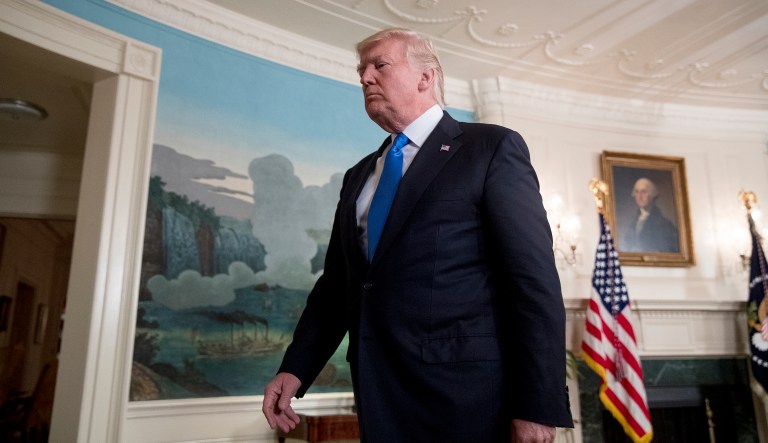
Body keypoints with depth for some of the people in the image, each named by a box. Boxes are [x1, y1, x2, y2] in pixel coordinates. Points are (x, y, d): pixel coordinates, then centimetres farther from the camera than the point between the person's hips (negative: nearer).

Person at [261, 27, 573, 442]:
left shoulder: (492, 147, -4)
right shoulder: (358, 176, 14)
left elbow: (535, 281, -11)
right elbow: (336, 282, 12)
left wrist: (538, 405, -14)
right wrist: (295, 368, 3)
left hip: (465, 393, -5)